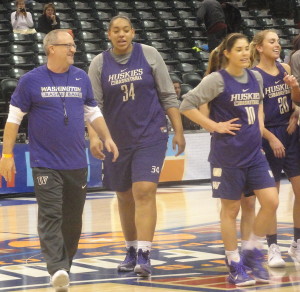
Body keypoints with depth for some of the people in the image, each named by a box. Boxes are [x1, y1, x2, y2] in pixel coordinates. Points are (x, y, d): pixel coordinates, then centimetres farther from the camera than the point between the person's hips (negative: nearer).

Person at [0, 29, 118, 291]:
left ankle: (66, 266, 23)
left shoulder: (82, 78, 8)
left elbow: (93, 112, 20)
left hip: (77, 163, 4)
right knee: (51, 217, -12)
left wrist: (107, 138, 7)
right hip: (45, 164, -4)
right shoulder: (31, 80, -3)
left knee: (73, 219, 9)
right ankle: (57, 269, -20)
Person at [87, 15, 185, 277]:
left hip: (151, 136, -3)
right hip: (117, 140, 3)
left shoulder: (149, 55, -2)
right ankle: (132, 250, 29)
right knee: (125, 197, 12)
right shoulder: (99, 64, 1)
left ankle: (144, 255, -18)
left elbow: (168, 96, 2)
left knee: (145, 192, -15)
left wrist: (178, 131, -1)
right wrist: (94, 136, -17)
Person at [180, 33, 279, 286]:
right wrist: (215, 125, -13)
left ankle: (253, 254, 14)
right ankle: (235, 267, 13)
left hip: (254, 152, 5)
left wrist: (259, 123, 10)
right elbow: (187, 105, -11)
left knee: (271, 201, -4)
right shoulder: (217, 80, -10)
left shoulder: (256, 78, 7)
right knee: (231, 209, 3)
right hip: (228, 154, -5)